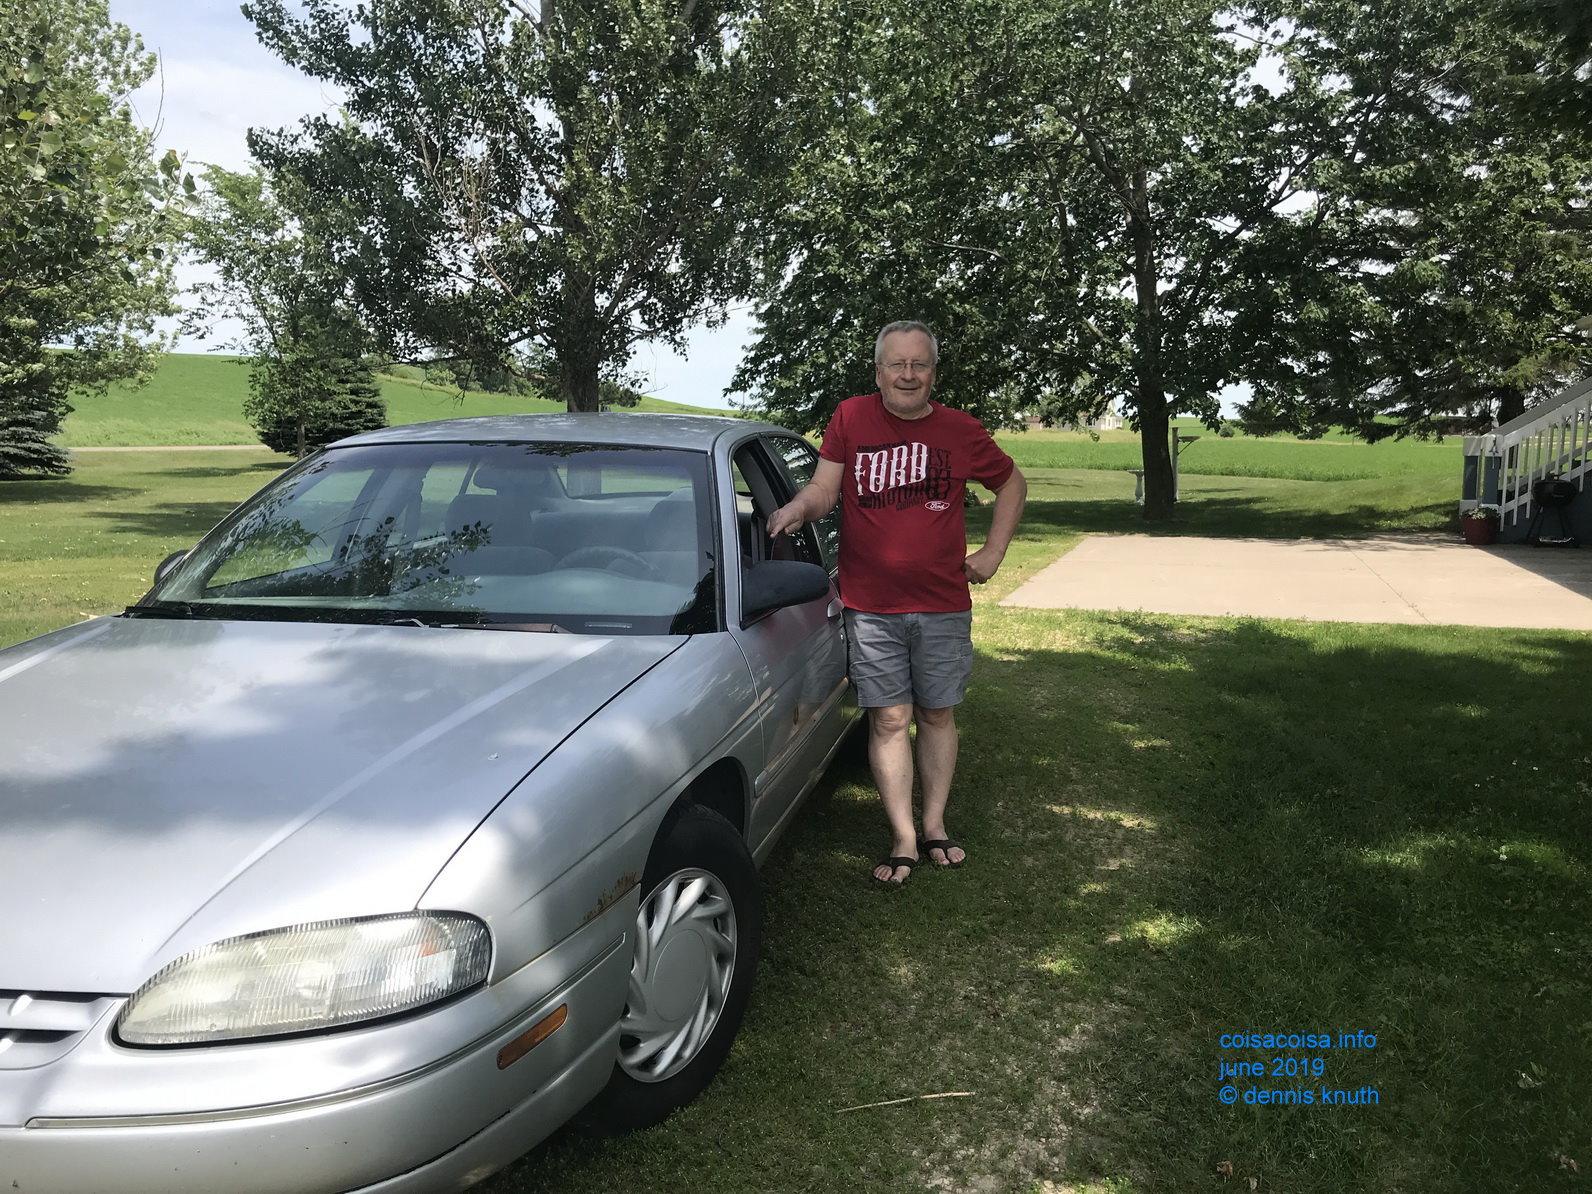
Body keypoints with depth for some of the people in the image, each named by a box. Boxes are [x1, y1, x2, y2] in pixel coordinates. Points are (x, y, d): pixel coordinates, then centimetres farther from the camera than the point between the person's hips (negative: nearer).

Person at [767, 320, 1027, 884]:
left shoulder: (961, 431, 3)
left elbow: (1012, 483, 17)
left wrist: (992, 553, 9)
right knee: (889, 719, 1)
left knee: (937, 715, 10)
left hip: (943, 605, 2)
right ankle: (903, 840, 9)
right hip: (871, 607, -1)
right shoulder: (851, 418, 0)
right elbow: (824, 488, -3)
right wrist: (797, 507, -25)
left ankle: (935, 825, 25)